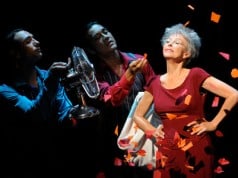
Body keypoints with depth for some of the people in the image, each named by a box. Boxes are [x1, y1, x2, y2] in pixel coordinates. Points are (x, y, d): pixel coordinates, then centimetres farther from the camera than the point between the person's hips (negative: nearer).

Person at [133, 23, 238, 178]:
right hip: (167, 152, 4)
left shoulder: (196, 75, -6)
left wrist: (213, 124, -8)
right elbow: (138, 115, 19)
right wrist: (153, 132, 3)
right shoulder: (155, 83, 7)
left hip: (195, 150, -4)